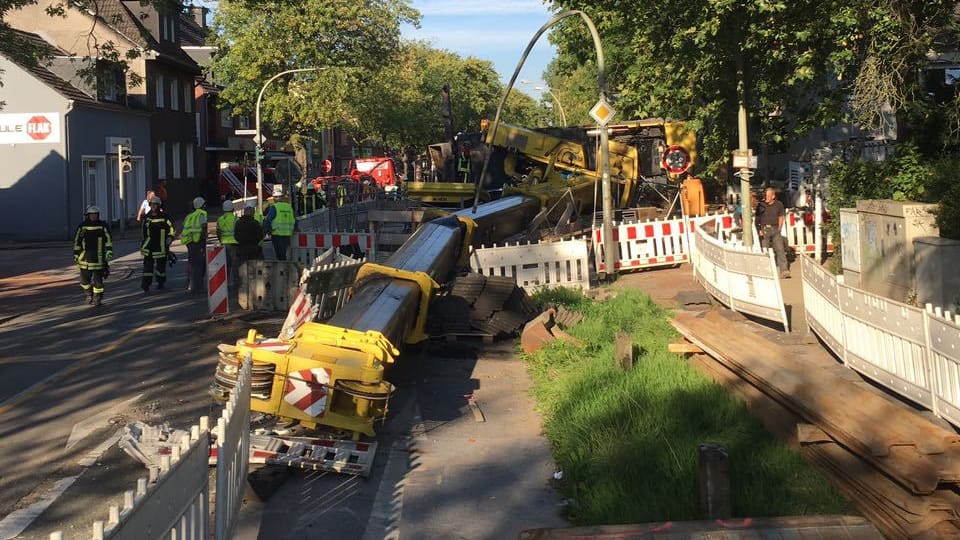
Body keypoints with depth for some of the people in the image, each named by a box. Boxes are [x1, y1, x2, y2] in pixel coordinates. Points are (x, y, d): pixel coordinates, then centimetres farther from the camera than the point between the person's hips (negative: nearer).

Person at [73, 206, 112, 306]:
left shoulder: (103, 226, 1)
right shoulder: (82, 227, 3)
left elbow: (108, 240, 4)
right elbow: (77, 241, 9)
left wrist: (109, 252, -6)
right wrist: (76, 255, 7)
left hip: (99, 257, -2)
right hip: (85, 258, 2)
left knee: (98, 279, -2)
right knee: (84, 279, 6)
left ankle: (98, 298, 8)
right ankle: (89, 294, 29)